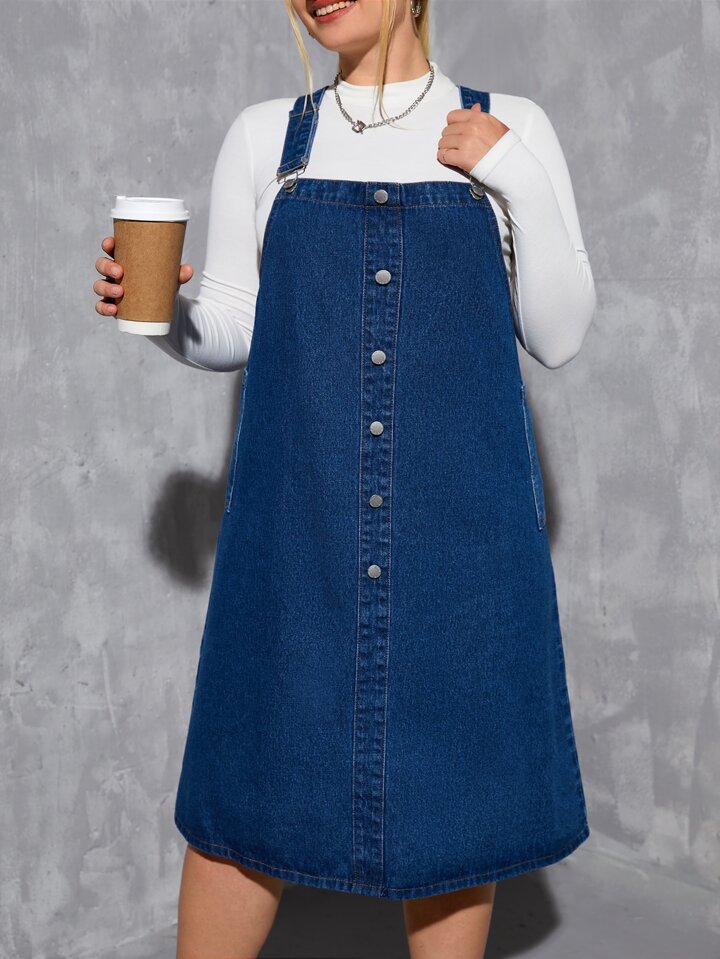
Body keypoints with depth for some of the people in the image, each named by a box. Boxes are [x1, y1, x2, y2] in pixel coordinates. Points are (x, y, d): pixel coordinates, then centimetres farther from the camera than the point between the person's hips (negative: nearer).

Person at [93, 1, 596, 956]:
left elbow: (558, 337, 3)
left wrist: (520, 184, -8)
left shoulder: (510, 130, 5)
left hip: (458, 520, 0)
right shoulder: (265, 136, 8)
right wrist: (157, 311, -10)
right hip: (299, 517, 1)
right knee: (257, 782, 7)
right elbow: (229, 329, 10)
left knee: (452, 781, 9)